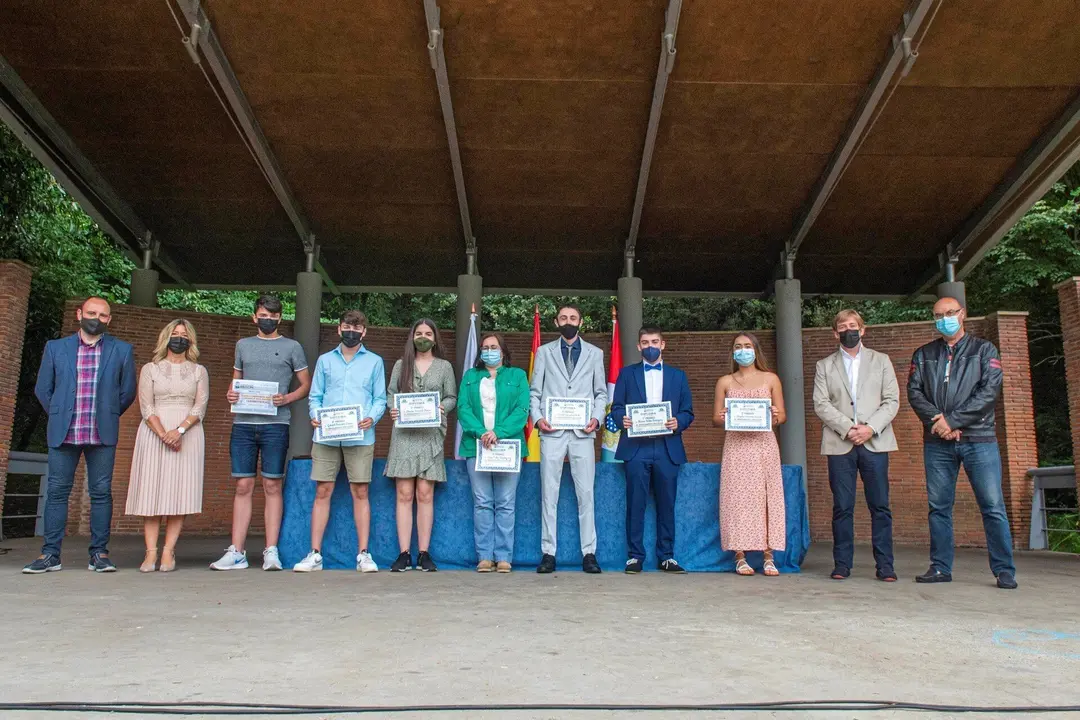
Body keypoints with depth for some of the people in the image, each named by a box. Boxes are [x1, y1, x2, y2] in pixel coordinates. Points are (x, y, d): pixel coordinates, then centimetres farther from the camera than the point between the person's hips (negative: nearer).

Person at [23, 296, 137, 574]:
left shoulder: (122, 351, 6)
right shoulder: (55, 348, 8)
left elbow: (127, 391, 11)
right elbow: (42, 389, 13)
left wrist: (108, 416, 10)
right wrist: (60, 417, 10)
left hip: (102, 435, -1)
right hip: (63, 434, 1)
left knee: (101, 493, 1)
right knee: (57, 492, 2)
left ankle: (99, 553, 6)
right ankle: (50, 554, 9)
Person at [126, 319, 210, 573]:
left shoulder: (199, 371, 13)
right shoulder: (150, 369, 11)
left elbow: (200, 406, 2)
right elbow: (146, 406, 1)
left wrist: (179, 430, -14)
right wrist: (163, 434, -14)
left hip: (187, 434, 0)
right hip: (154, 433, 0)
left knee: (179, 493, -5)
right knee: (151, 492, -4)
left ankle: (168, 552, -4)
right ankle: (150, 553, -3)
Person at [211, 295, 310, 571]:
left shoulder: (291, 347, 9)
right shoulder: (243, 345, 18)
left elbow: (306, 384, 9)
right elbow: (236, 380, 24)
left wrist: (287, 398, -9)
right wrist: (230, 395, 2)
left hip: (275, 424, -2)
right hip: (243, 424, 3)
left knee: (272, 487, -1)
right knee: (243, 486, 2)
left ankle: (271, 551, 2)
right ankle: (236, 552, 6)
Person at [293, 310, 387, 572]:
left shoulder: (374, 362, 11)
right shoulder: (325, 360, 15)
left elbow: (380, 399, 8)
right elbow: (315, 396, 14)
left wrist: (372, 418, -11)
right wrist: (315, 416, -6)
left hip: (360, 437, -1)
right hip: (326, 436, 2)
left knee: (360, 493, 0)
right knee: (322, 492, 2)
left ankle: (363, 554, 6)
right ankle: (315, 554, 8)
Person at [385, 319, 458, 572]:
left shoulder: (445, 367, 12)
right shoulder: (401, 365, 14)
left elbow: (451, 397, 11)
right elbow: (390, 394, 12)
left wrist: (442, 407, -10)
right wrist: (392, 410, -9)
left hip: (431, 435, 0)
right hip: (404, 434, 0)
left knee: (425, 494, -2)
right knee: (404, 494, -3)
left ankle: (424, 554, 2)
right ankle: (404, 554, -1)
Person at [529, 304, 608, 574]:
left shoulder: (594, 353, 14)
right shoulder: (544, 352, 13)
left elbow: (601, 392, 12)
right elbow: (534, 391, 10)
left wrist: (597, 418, -4)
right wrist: (537, 417, -6)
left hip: (582, 432, 0)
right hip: (552, 432, 0)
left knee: (586, 493, -1)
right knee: (549, 493, 0)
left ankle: (589, 553, 4)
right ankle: (548, 553, 5)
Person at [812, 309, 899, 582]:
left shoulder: (881, 361, 14)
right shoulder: (824, 366, 13)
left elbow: (892, 401, 5)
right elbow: (821, 405, 2)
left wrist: (870, 428, -10)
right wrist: (848, 429, -11)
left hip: (875, 442, 0)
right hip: (839, 444, 0)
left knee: (880, 506, -1)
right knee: (842, 507, 0)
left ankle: (885, 565, 4)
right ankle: (842, 564, 6)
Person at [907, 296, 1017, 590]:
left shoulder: (984, 350, 8)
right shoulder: (923, 355, 15)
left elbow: (989, 391, -5)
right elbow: (914, 392, 5)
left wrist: (952, 420, -13)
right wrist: (938, 421, -12)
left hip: (978, 439, -2)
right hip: (937, 442, 3)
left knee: (993, 506, -5)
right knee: (939, 507, 4)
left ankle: (1004, 571, 3)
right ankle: (940, 568, 11)